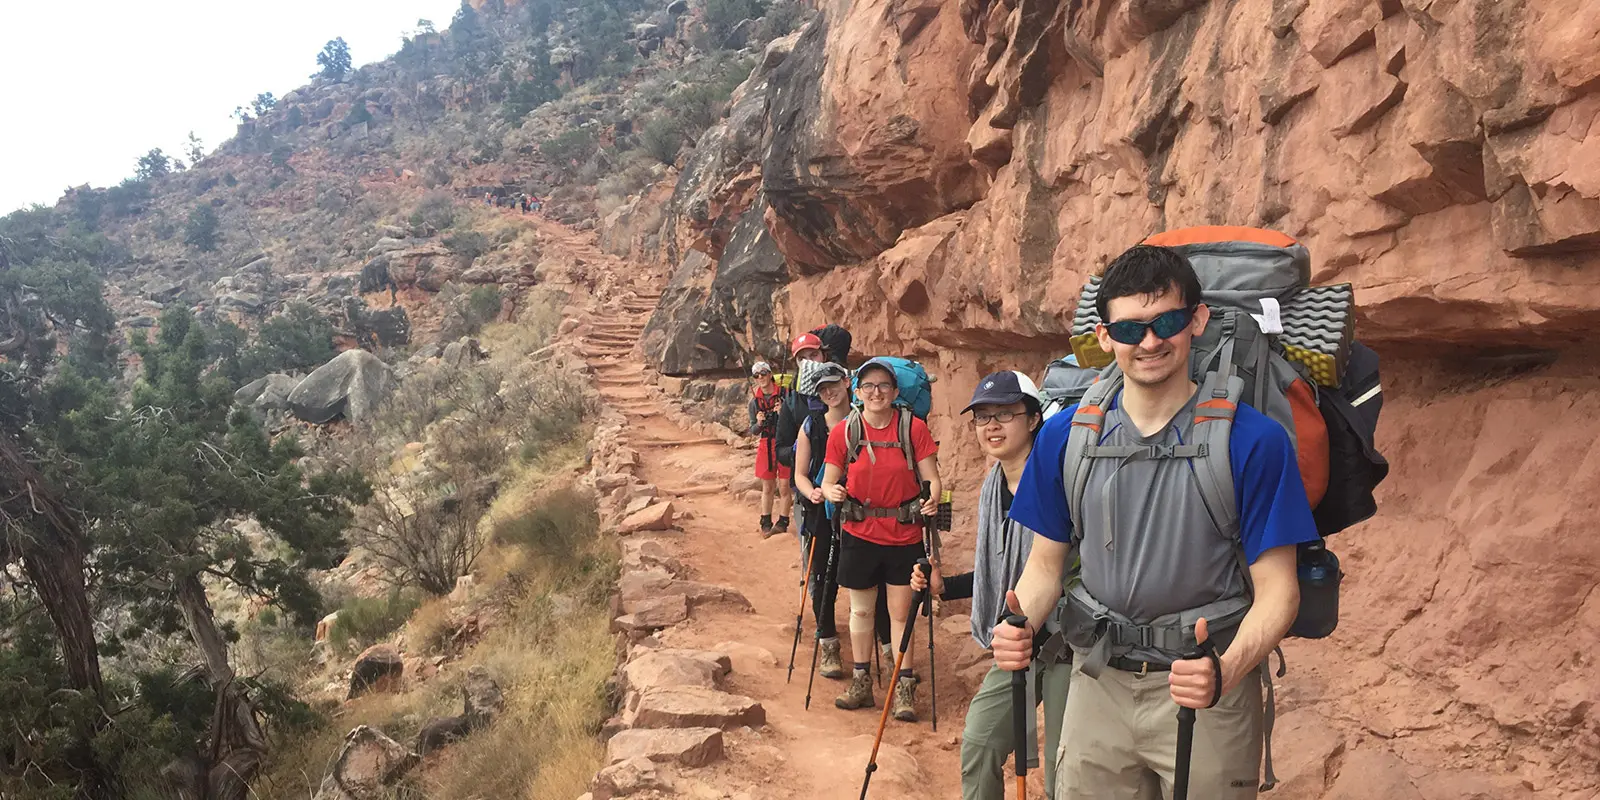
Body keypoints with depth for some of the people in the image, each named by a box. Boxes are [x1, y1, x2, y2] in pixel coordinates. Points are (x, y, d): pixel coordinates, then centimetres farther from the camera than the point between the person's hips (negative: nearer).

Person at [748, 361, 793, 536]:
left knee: (784, 487, -1)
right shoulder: (755, 401, 5)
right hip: (765, 446, 3)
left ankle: (783, 522, 10)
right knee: (767, 488, 9)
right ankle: (766, 523, 17)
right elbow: (753, 430, 9)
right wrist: (759, 423, -12)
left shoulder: (784, 394, -6)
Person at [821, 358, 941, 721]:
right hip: (859, 533, 2)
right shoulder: (843, 431, -2)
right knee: (860, 610, 12)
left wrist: (932, 498, -28)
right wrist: (831, 491, -21)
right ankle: (861, 683, 27)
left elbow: (931, 477, -6)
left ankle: (904, 689, 16)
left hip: (904, 534, -1)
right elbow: (829, 481, 2)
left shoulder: (914, 428, -6)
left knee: (900, 612, 4)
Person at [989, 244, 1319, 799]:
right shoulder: (1066, 436, -2)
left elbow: (1276, 589, -11)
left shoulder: (1254, 441, -11)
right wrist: (1019, 627, -15)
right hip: (1098, 686, 3)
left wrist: (1224, 672, -28)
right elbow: (1046, 562, 5)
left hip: (1207, 696, -3)